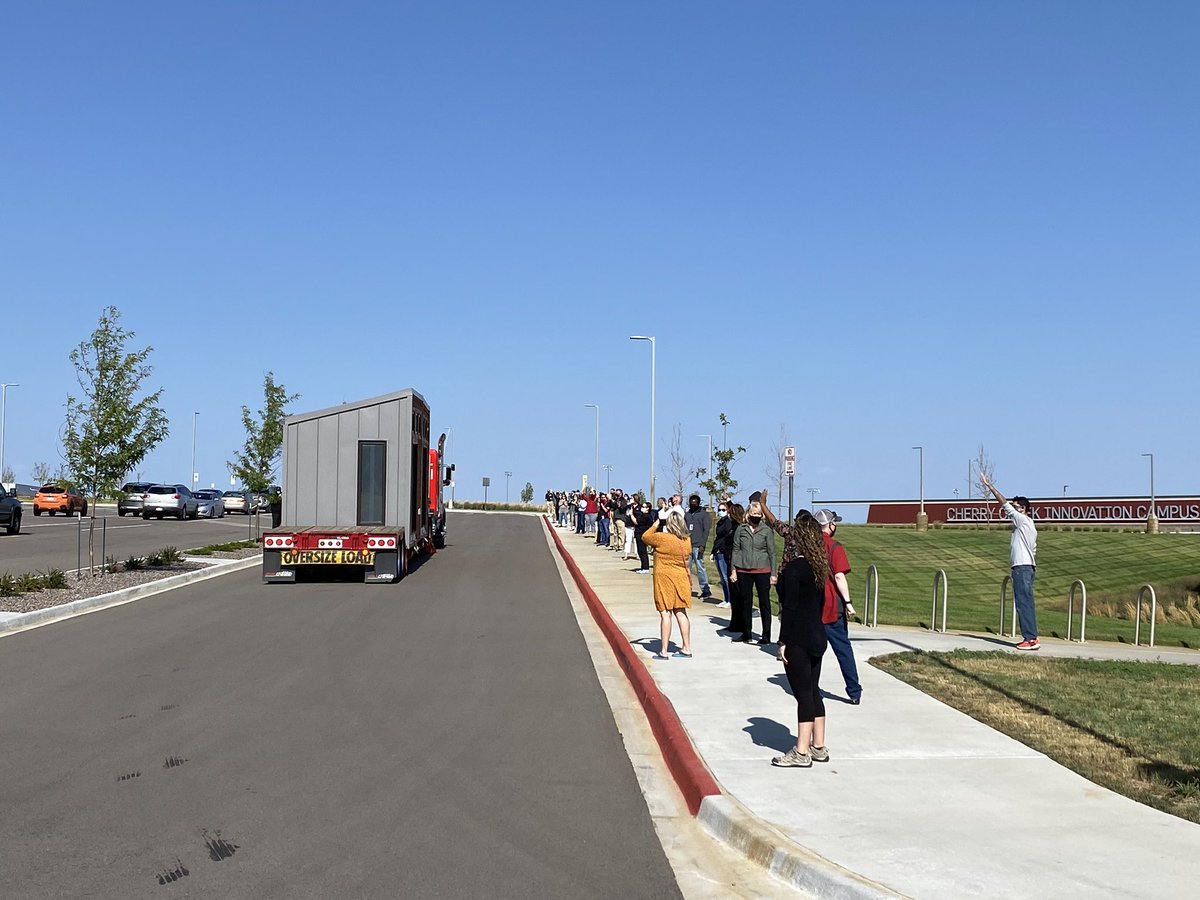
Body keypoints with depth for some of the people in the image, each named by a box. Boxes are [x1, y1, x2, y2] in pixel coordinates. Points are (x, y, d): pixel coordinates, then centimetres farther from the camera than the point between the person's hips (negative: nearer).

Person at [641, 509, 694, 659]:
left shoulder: (662, 538, -17)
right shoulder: (687, 540, -1)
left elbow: (645, 537, -2)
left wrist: (655, 525, 10)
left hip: (664, 578, -5)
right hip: (681, 578, 5)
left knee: (665, 614, -3)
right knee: (681, 613, 12)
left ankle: (663, 651, 0)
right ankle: (687, 649, 17)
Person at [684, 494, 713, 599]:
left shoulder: (704, 514, 0)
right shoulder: (687, 514, 15)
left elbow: (706, 530, -5)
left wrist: (702, 545, -13)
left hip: (698, 546, -5)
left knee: (700, 567, -6)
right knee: (686, 567, 5)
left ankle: (705, 590, -1)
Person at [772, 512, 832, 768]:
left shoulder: (793, 568, -17)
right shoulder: (818, 567, 8)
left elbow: (789, 607, -18)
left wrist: (783, 641, -14)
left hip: (798, 639, -8)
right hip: (817, 636, 8)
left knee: (803, 694, -4)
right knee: (813, 691, 15)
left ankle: (801, 752, 1)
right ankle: (818, 746, 22)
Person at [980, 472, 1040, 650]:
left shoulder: (1022, 520, -6)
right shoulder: (1028, 525, 21)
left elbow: (1004, 503, -10)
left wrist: (989, 485, -8)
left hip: (1022, 567, -10)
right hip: (1027, 567, 10)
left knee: (1024, 603, -11)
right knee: (1026, 603, 10)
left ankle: (1031, 639, -13)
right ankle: (1031, 638, 11)